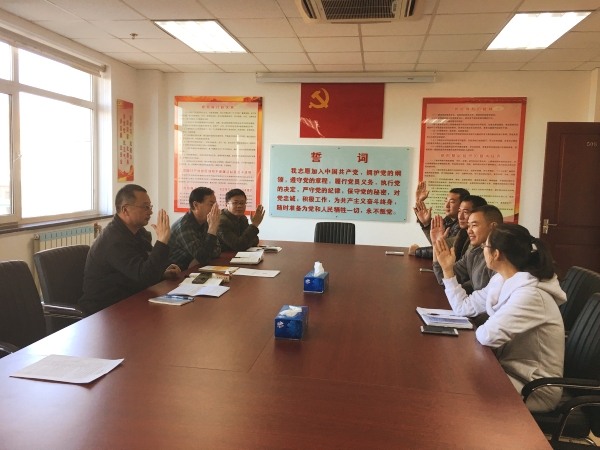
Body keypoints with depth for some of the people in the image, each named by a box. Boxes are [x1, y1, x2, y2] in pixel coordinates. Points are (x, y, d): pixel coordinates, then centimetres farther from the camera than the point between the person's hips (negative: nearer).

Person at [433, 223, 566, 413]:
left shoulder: (530, 293, -28)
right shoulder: (501, 281, 1)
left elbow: (489, 335, -33)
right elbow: (464, 307, 8)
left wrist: (481, 328, -10)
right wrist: (447, 269, 6)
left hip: (535, 388, -8)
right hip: (512, 368, 8)